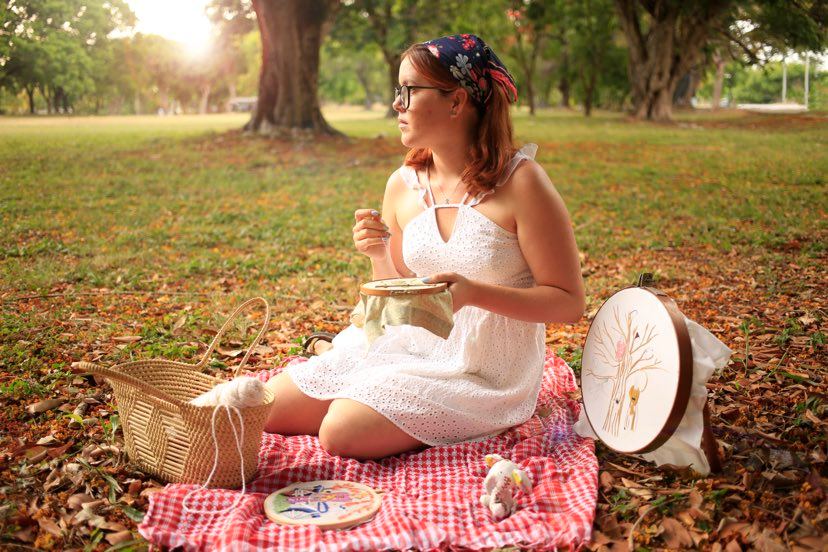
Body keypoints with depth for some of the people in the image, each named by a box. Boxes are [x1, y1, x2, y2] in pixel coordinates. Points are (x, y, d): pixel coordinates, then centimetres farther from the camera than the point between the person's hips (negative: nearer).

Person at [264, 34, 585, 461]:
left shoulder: (520, 182, -15)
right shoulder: (403, 185, 1)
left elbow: (569, 303, -14)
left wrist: (473, 293, -26)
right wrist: (380, 255, -11)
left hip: (483, 372, -5)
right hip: (411, 344, 5)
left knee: (343, 432, -24)